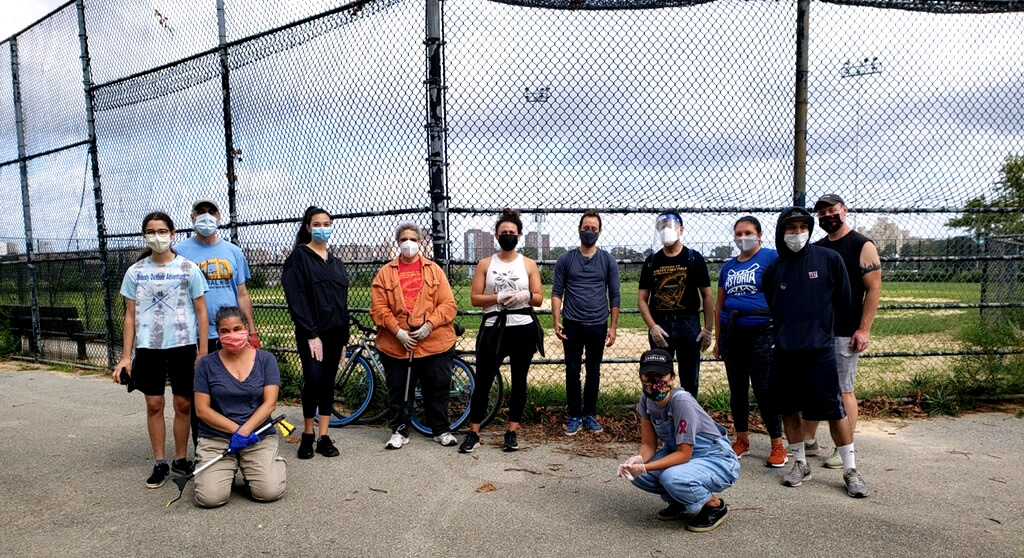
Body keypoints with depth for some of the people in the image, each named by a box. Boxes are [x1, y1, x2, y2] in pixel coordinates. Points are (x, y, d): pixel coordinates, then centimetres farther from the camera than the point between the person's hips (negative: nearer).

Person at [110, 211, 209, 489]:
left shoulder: (188, 269, -1)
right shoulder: (135, 272, 5)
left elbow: (201, 312, 0)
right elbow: (130, 316, 8)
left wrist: (203, 351, -5)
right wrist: (126, 356, 3)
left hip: (183, 345, -2)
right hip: (148, 348, 2)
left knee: (183, 404, 6)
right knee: (154, 404, 7)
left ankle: (180, 460, 21)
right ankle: (159, 463, 19)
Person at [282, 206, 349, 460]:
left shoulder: (336, 263, 15)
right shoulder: (299, 257, -2)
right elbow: (296, 298, -10)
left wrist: (344, 338, 12)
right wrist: (311, 334, -16)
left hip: (335, 332, 5)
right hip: (311, 333, -5)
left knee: (328, 382, 7)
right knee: (314, 380, -12)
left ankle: (323, 437, 13)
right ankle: (307, 435, 7)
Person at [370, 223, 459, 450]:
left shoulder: (434, 270, 5)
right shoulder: (385, 272, 5)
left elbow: (448, 304, -1)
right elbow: (378, 308, -2)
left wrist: (429, 325, -14)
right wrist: (398, 331, -12)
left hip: (434, 342, 0)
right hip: (395, 344, 0)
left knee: (437, 389, 9)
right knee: (398, 391, 10)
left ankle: (441, 430, 25)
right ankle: (399, 431, 26)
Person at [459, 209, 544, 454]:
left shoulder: (529, 264, 5)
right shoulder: (485, 264, 5)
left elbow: (539, 298, 4)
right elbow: (475, 297, -1)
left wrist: (524, 295, -17)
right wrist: (498, 297, -16)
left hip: (523, 328, 1)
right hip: (493, 329, 0)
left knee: (519, 380, 8)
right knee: (483, 380, -1)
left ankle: (512, 432, 20)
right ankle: (473, 433, 10)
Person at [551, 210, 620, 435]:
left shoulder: (608, 261, 3)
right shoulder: (565, 259, 2)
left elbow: (614, 296, 4)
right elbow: (557, 292, 2)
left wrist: (613, 327, 0)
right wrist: (556, 321, -8)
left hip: (598, 326, 1)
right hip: (572, 325, 0)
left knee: (594, 372, 10)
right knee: (572, 371, 5)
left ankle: (589, 415, 23)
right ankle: (574, 416, 16)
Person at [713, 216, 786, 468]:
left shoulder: (772, 258, -4)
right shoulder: (728, 266, 14)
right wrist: (717, 339, 17)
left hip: (761, 334, -6)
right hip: (732, 335, 6)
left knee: (764, 390, -4)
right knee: (737, 390, 13)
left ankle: (778, 446, 10)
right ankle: (742, 441, 26)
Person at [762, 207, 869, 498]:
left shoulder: (829, 259, -3)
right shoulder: (773, 271, 5)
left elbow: (842, 300, 5)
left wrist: (820, 326, 13)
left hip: (819, 351, -3)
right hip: (784, 353, 3)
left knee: (834, 410, 0)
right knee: (789, 410, 10)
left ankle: (850, 470, 16)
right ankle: (800, 465, 26)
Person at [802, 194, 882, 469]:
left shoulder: (862, 246, -4)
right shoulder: (815, 248, 13)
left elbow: (874, 288, -9)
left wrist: (864, 329, -15)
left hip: (844, 333, -6)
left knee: (844, 390, 0)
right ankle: (808, 442, 21)